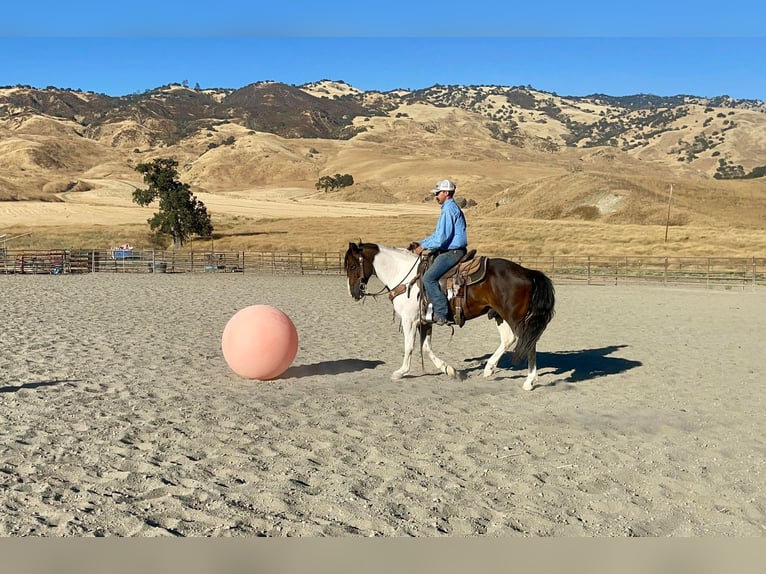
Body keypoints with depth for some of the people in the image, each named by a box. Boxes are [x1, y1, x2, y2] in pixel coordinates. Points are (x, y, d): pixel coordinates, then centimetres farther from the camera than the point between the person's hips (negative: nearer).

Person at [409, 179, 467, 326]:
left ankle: (442, 314, -21)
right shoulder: (451, 208, 21)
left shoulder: (449, 209, -14)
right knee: (424, 269, 18)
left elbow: (442, 237, -20)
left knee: (428, 278, -21)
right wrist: (420, 243, 16)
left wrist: (424, 246, -10)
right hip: (449, 252, 11)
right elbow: (438, 234, 25)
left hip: (452, 253, -11)